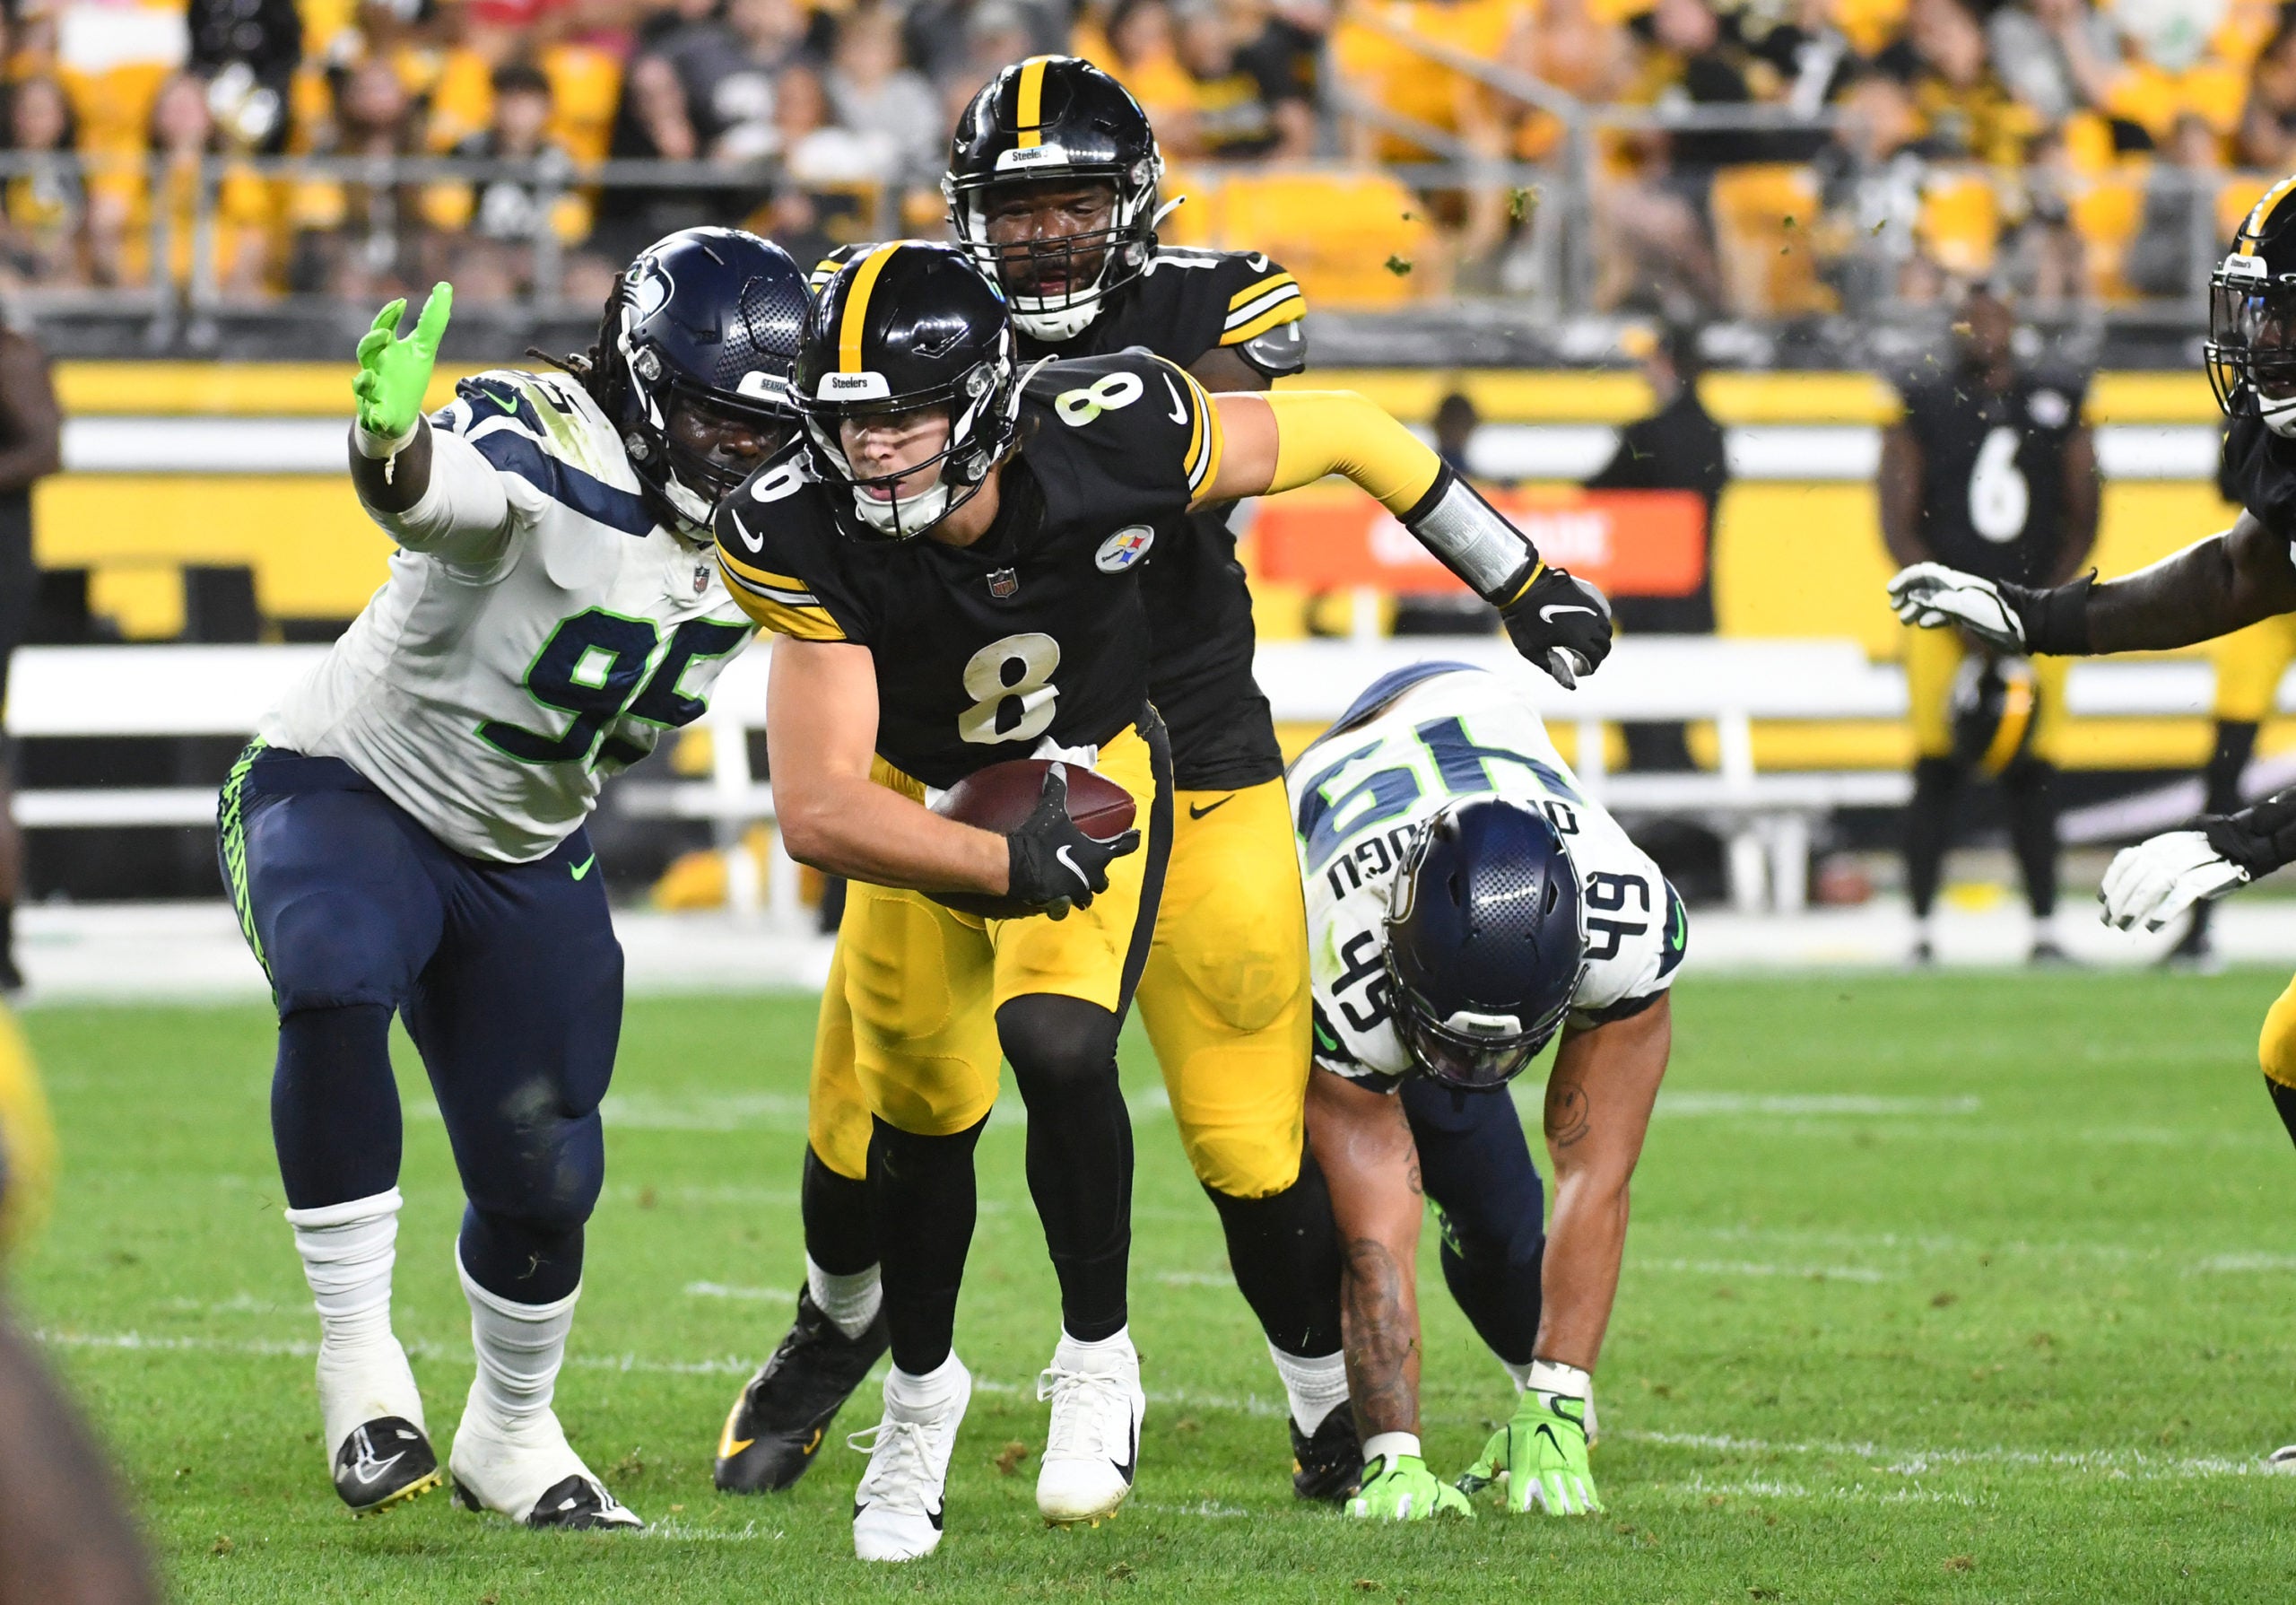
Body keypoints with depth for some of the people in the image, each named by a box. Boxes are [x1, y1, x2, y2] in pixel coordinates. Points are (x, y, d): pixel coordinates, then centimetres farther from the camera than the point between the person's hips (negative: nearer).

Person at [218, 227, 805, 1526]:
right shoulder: (542, 444, -28)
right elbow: (433, 492, -53)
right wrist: (390, 439, -75)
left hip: (527, 859, 6)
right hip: (346, 790, -6)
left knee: (542, 1184, 7)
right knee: (337, 993, -38)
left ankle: (511, 1438, 36)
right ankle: (360, 1355, -26)